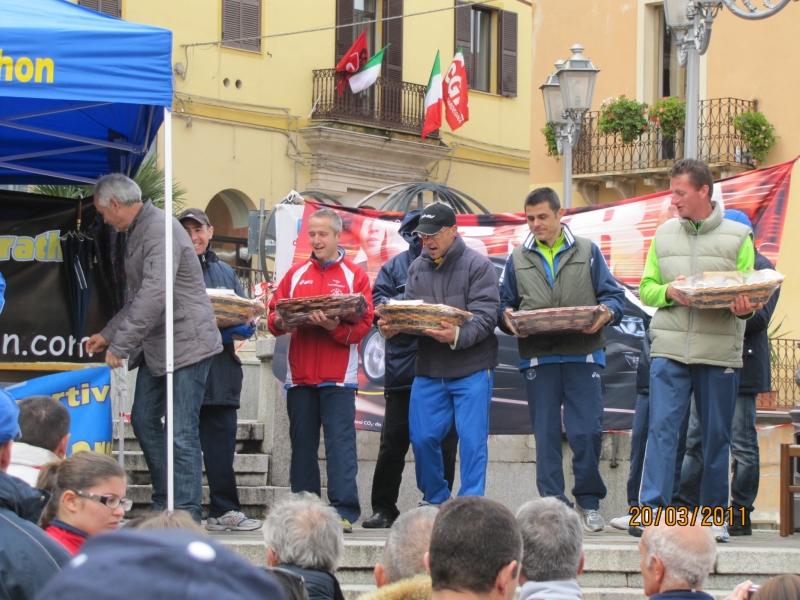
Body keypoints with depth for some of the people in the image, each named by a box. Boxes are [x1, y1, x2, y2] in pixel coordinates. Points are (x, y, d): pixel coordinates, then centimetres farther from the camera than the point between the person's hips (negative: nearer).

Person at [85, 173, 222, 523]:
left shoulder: (159, 230, -18)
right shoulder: (138, 232, 15)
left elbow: (155, 294, -29)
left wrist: (120, 345, -26)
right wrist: (108, 334, 25)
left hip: (186, 343, -11)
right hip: (155, 347, 11)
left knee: (182, 434, -9)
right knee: (144, 420, 12)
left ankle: (187, 516, -6)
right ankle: (164, 504, 19)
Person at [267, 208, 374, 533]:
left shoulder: (354, 276, 4)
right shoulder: (296, 274, 15)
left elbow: (363, 324, -6)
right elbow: (274, 314, 10)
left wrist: (335, 327, -23)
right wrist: (280, 323, -12)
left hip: (338, 376, -4)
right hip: (300, 374, 4)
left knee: (340, 442, -7)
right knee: (302, 443, 6)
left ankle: (344, 511, -8)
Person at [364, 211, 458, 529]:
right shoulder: (395, 267, 13)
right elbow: (377, 303, 2)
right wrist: (403, 303, -17)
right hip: (402, 368, 1)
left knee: (442, 442, 3)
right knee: (394, 441, 3)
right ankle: (383, 508, 9)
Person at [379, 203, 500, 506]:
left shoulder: (478, 265, -5)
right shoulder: (417, 267, 12)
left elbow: (485, 317, -15)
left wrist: (458, 336, -33)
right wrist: (392, 327, -15)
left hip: (472, 369, -5)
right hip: (428, 369, 5)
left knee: (472, 440, -4)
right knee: (422, 438, 4)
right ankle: (436, 503, 21)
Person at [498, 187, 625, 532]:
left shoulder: (587, 252, 10)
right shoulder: (518, 259, 16)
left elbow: (614, 296, 6)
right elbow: (504, 304, 15)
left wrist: (605, 313, -16)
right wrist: (507, 318, -8)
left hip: (583, 355, -2)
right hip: (537, 358, 2)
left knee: (586, 431, -7)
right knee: (546, 434, 1)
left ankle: (589, 502, 7)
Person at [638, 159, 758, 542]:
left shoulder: (737, 237, 4)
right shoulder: (664, 235, 10)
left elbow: (750, 293, 2)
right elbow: (645, 288, 11)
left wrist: (744, 308, -20)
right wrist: (668, 291, -10)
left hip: (720, 351, -1)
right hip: (669, 348, 1)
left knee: (717, 435, 6)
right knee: (661, 427, -9)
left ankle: (714, 514, 15)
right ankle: (653, 509, -11)